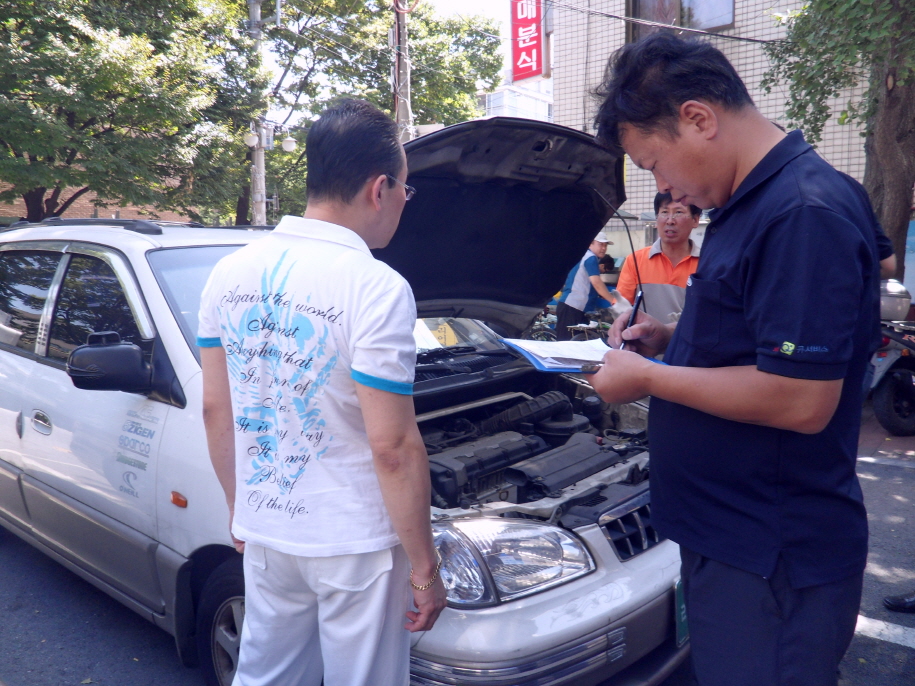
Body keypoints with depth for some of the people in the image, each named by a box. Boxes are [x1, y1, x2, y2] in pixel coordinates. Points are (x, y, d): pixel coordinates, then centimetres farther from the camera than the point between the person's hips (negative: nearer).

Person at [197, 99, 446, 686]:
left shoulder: (231, 273, 0)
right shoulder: (377, 289, -20)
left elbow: (216, 412, 6)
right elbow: (393, 448, -20)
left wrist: (240, 508, 18)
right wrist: (425, 567, -9)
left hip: (264, 533, 6)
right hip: (355, 545, -6)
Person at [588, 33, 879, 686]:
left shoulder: (805, 214, -22)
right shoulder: (750, 205, 11)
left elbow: (802, 400, -28)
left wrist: (649, 378, -18)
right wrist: (669, 337, 6)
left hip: (773, 563, -10)